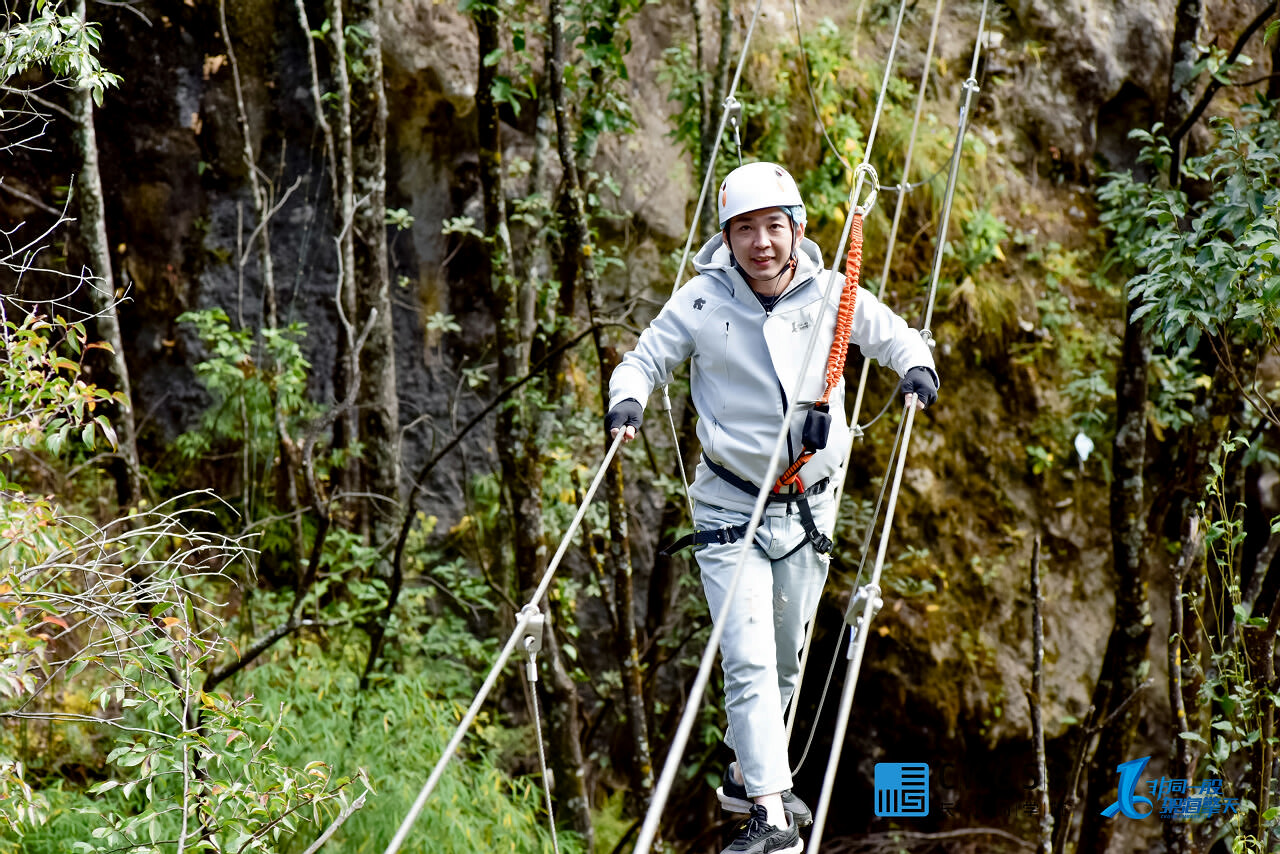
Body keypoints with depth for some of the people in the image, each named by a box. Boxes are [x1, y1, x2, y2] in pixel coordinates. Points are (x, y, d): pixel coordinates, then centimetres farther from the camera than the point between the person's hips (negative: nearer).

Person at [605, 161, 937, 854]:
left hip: (808, 508, 3)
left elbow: (896, 337, 10)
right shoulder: (703, 301, -9)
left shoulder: (830, 296, -5)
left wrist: (918, 367, -12)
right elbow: (645, 360, 2)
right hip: (730, 507, -3)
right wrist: (626, 400, -20)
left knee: (785, 662, 16)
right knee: (749, 662, -14)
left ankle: (746, 775, 38)